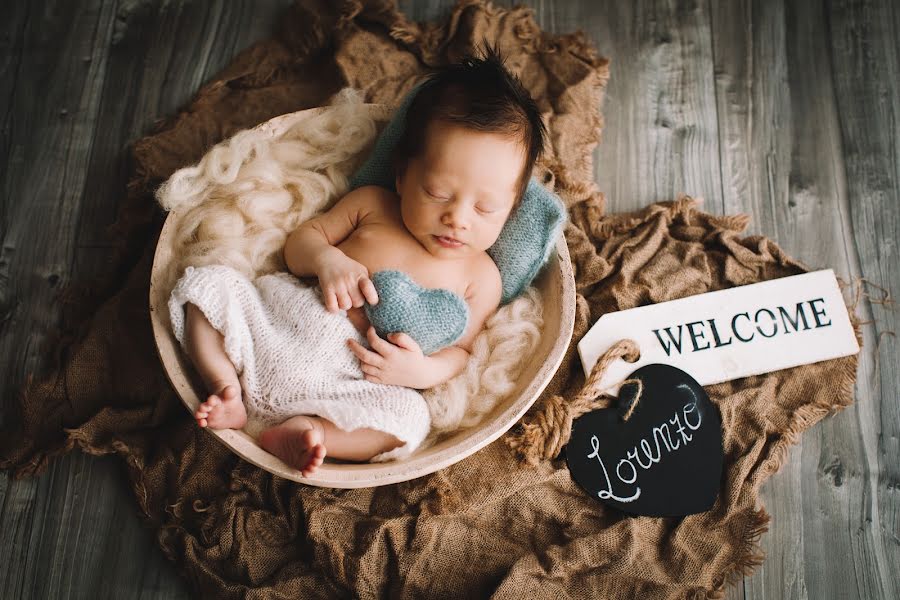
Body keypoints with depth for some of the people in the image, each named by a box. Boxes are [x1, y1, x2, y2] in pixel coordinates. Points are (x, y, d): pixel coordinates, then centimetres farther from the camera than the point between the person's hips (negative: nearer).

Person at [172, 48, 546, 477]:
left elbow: (460, 350, 6)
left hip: (352, 379, -2)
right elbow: (300, 240, 12)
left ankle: (304, 429, -24)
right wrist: (326, 259, -12)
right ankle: (227, 389, -12)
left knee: (408, 418, -29)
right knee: (205, 284, -10)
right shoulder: (371, 204, 7)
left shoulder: (480, 277, 4)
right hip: (277, 319, 3)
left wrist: (424, 370, -16)